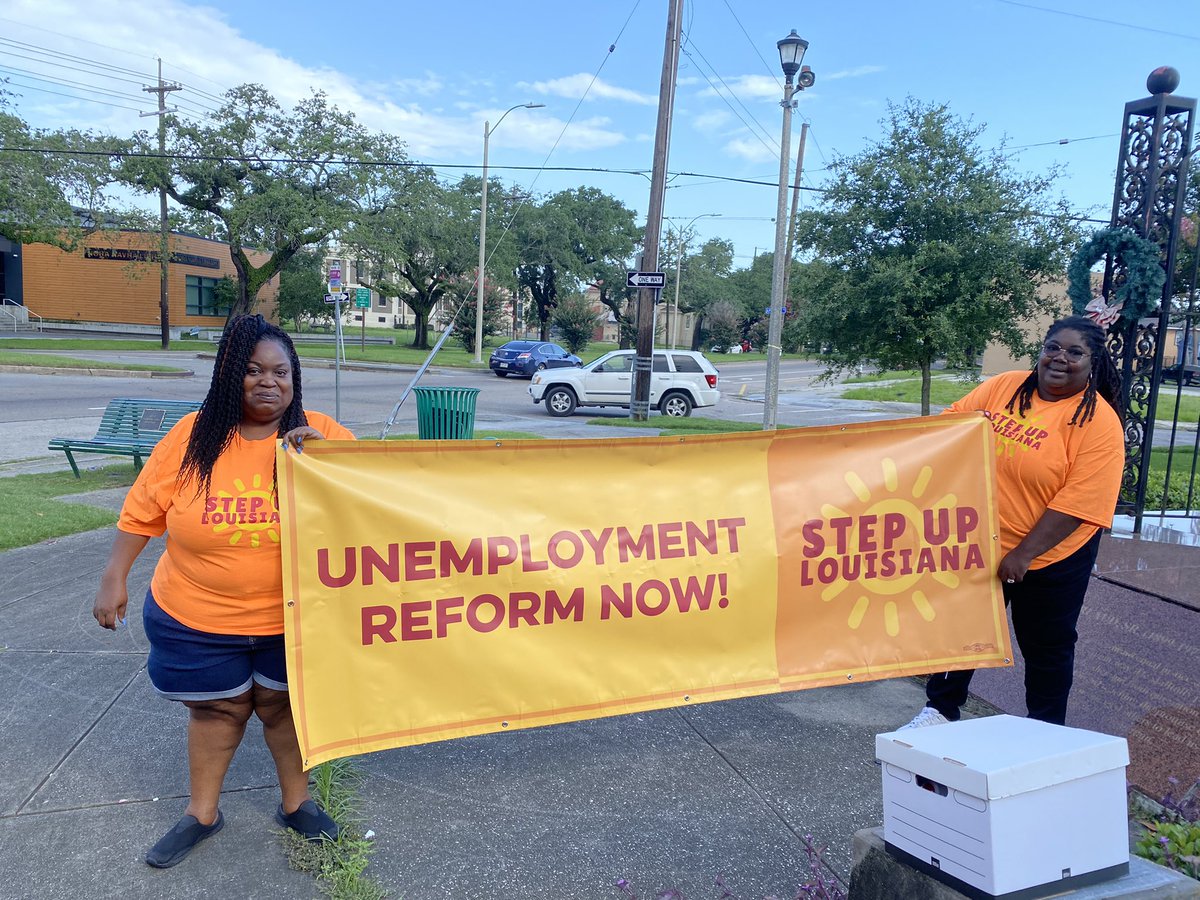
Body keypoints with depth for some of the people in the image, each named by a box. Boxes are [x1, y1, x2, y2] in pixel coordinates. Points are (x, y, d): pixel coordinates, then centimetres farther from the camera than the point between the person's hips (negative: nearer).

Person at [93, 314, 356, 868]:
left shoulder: (321, 435, -9)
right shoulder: (193, 436, -7)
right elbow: (141, 511, 1)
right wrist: (114, 579, 1)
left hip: (289, 616, -1)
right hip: (198, 619, 1)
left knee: (284, 705, 16)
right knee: (216, 710, 17)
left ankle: (295, 802, 38)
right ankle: (202, 813, 40)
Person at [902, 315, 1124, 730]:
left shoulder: (1100, 421, -15)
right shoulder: (1004, 386, -2)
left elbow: (1079, 501, -21)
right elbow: (953, 419, 12)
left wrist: (1024, 554, -23)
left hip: (1050, 556, -4)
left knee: (1046, 649, 13)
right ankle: (940, 709, 36)